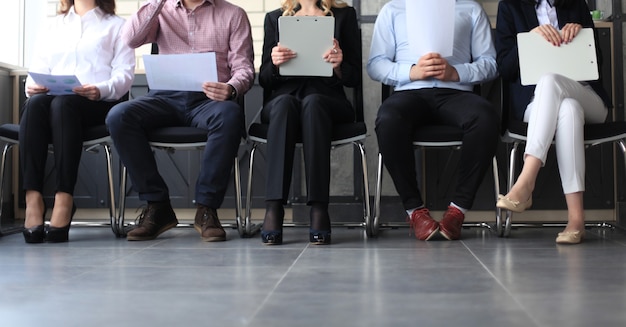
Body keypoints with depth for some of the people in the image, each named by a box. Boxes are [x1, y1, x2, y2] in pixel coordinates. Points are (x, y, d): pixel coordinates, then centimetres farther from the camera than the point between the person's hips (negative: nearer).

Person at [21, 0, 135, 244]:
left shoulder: (116, 25, 19)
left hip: (99, 103, -3)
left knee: (63, 104, -36)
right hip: (52, 98, 3)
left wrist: (101, 90, -19)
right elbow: (38, 68, 18)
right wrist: (32, 85, -7)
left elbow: (125, 73, 3)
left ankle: (64, 200, -43)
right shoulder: (54, 26, 31)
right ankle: (33, 200, -40)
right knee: (35, 103, -32)